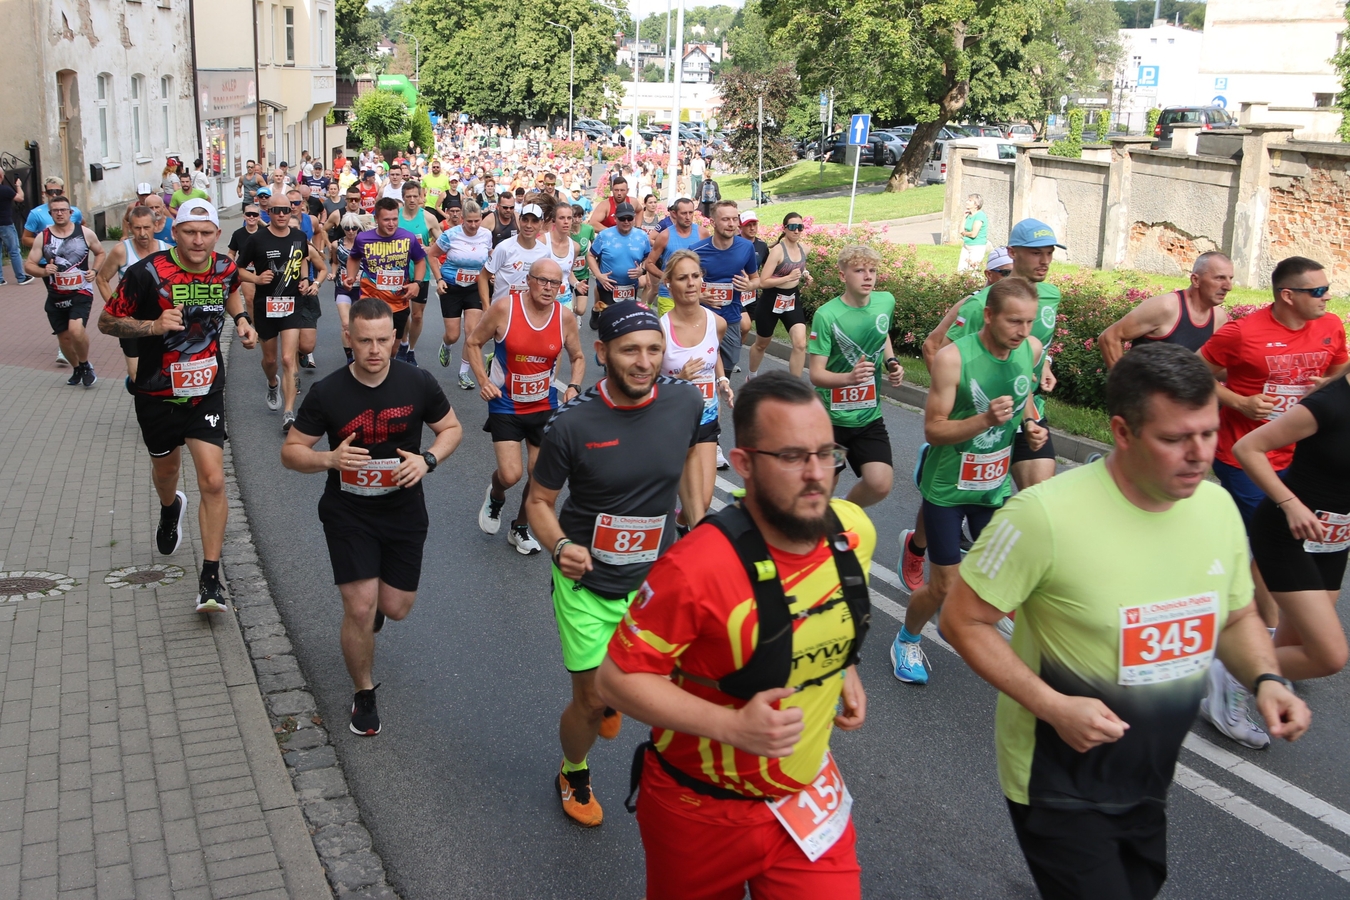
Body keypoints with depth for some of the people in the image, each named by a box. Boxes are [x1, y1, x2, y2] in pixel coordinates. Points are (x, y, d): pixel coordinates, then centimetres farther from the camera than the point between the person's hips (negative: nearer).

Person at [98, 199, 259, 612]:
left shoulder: (226, 269, -4)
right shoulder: (148, 273, -17)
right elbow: (107, 322, -9)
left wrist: (240, 320, 4)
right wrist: (153, 325, -25)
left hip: (206, 391, 1)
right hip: (157, 395, -1)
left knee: (213, 482, -12)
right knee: (166, 469, 21)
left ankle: (210, 579, -4)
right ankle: (170, 509, 60)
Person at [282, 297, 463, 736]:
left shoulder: (418, 384, -10)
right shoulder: (327, 393, -13)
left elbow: (452, 428, 5)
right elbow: (290, 451, -6)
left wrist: (427, 459, -16)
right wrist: (329, 459, -27)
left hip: (404, 510, 2)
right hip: (348, 514, -2)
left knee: (396, 608, 7)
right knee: (360, 609, -8)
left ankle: (374, 599, 47)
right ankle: (364, 695, 16)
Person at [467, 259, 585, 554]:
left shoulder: (566, 317, -7)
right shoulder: (504, 308, -15)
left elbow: (578, 358, 8)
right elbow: (473, 343, -3)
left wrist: (574, 388, -9)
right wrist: (483, 381, -14)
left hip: (545, 407, 3)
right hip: (506, 404, -3)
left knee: (539, 475, 9)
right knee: (510, 475, -12)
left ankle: (520, 528, 34)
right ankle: (495, 496, 27)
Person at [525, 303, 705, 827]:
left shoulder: (686, 402, -10)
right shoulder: (573, 424, -19)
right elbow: (539, 500, -7)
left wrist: (698, 527, 12)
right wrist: (560, 547, -26)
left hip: (655, 581, 3)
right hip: (586, 583, -3)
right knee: (590, 703, 3)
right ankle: (574, 776, 37)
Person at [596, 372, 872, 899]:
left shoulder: (855, 533, -9)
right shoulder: (697, 568, -30)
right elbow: (617, 678, -23)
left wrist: (845, 668, 1)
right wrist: (734, 726, -31)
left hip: (810, 795, 4)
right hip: (703, 809, -4)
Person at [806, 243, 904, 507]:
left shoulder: (886, 301, -3)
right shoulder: (827, 315, -18)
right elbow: (816, 374, -19)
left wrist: (892, 363, 2)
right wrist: (850, 377, -38)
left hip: (870, 416, 3)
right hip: (831, 416, -3)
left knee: (879, 485, -13)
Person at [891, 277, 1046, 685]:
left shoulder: (1031, 349, -7)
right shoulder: (953, 357, -24)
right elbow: (933, 430, -21)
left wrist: (1030, 423, -4)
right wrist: (986, 420, -35)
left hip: (995, 486, 5)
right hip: (948, 487, -5)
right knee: (943, 588, 1)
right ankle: (907, 640, 30)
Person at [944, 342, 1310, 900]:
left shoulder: (1217, 505, -6)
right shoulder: (1044, 515, -26)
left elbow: (1237, 617, 10)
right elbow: (963, 621, -19)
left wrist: (1265, 679, -10)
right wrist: (1052, 706, -27)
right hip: (1058, 785, -6)